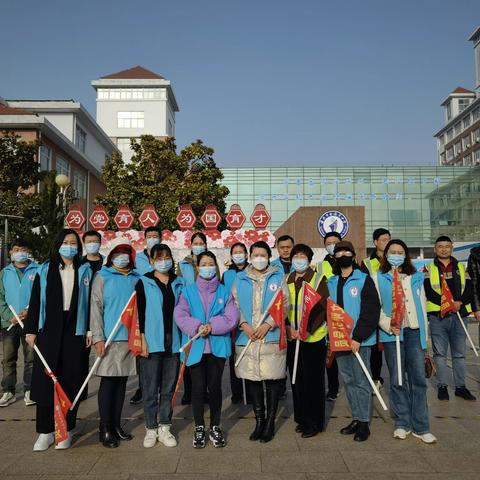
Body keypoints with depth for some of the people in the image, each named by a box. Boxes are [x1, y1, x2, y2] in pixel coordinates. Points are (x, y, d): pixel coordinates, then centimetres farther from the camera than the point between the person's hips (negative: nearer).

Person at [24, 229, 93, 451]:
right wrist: (31, 330, 0)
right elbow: (35, 301, 5)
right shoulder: (44, 271, 7)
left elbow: (90, 302, 4)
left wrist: (90, 330, -3)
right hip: (48, 332, 1)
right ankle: (45, 431, 13)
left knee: (71, 382, 3)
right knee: (45, 380, 1)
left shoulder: (85, 271, 6)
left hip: (75, 332, 0)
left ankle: (66, 430, 14)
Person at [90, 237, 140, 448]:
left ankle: (116, 425, 23)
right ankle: (105, 429, 10)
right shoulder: (102, 277, 1)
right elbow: (96, 308, -5)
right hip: (110, 338, -4)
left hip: (131, 337, 4)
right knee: (108, 381, 0)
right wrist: (98, 337, -12)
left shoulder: (136, 278, 11)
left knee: (122, 381, 11)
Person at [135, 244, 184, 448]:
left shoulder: (178, 283, 10)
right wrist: (142, 339, -10)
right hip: (152, 342, -3)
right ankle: (151, 429, 16)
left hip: (173, 342, 3)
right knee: (150, 389, 3)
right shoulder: (144, 283, 1)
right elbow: (140, 313, -3)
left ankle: (164, 428, 21)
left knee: (168, 388, 9)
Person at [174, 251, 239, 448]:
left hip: (217, 346, 0)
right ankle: (199, 428, 20)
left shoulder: (224, 292, 6)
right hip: (195, 347, 0)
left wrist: (211, 326, -15)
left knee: (215, 386, 4)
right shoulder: (188, 290, 6)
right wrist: (196, 327, -18)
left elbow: (231, 318, -3)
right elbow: (180, 315, -4)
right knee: (198, 387, 3)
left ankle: (215, 427, 22)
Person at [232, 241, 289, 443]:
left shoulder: (278, 278, 5)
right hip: (246, 337, 2)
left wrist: (268, 324, -12)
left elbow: (284, 305, -1)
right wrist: (244, 325, -9)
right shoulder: (240, 279, 10)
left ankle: (270, 421, 17)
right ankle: (259, 419, 24)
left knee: (273, 379, 2)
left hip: (272, 337, -2)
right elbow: (234, 305, 6)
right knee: (252, 379, 9)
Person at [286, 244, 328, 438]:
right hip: (292, 339, 5)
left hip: (313, 338, -5)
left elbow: (323, 308, -10)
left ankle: (315, 422, 15)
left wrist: (307, 330, -18)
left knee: (313, 382, 2)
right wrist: (288, 327, -7)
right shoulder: (286, 280, 10)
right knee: (297, 380, 12)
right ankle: (302, 419, 26)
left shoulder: (319, 279, -4)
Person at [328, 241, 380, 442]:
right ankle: (356, 418, 26)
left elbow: (371, 311, -12)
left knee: (361, 381, 1)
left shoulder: (364, 280, -6)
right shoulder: (331, 282, 10)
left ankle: (364, 423, 14)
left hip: (360, 340, -5)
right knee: (348, 380, 13)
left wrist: (358, 337, -18)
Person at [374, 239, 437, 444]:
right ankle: (402, 423, 18)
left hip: (415, 332, 2)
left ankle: (421, 427, 11)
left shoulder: (416, 277, 14)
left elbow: (422, 305, 15)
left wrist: (425, 334, 11)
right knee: (397, 379, 4)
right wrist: (388, 325, -16)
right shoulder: (378, 279, 5)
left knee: (418, 379, 1)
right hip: (392, 334, -2)